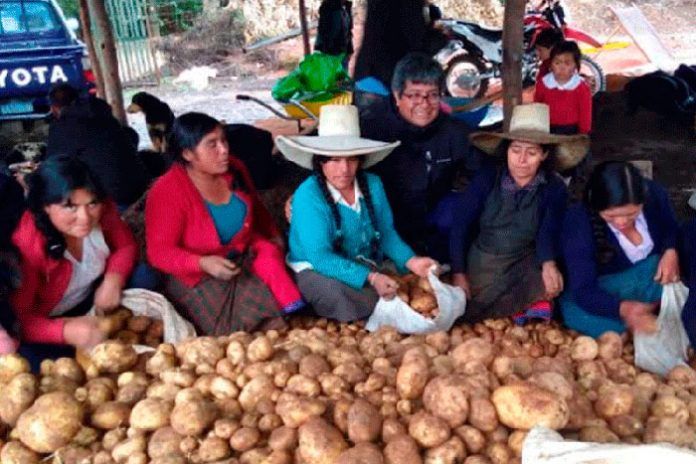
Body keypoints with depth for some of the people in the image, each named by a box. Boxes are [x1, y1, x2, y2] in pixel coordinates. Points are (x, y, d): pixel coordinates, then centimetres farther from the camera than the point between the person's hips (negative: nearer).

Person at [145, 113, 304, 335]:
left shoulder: (234, 169, 0)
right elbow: (159, 252, -18)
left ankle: (296, 314, -18)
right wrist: (204, 263, -33)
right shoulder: (166, 191, -17)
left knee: (268, 253, -24)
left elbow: (257, 209, 19)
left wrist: (273, 238, 5)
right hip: (197, 277, -5)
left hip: (244, 258, 6)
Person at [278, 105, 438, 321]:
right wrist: (370, 278, -37)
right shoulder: (308, 195, -22)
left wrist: (411, 261, -15)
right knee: (335, 293, -38)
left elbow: (386, 232, 4)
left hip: (365, 268, 4)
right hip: (316, 271, -4)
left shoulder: (372, 184, -4)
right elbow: (320, 257, -28)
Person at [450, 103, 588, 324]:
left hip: (525, 264, -1)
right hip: (481, 264, 1)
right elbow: (460, 226, -6)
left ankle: (533, 305, -5)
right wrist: (458, 273, -13)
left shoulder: (554, 188, -4)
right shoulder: (486, 178, -6)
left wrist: (549, 264, -39)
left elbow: (549, 232, -17)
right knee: (465, 313, -16)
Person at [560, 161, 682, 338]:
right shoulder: (578, 223, -30)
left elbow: (671, 229, 6)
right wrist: (623, 308, -51)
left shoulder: (654, 194, -17)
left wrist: (671, 251, -19)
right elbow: (583, 289, -32)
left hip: (652, 273, 3)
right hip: (603, 288, -3)